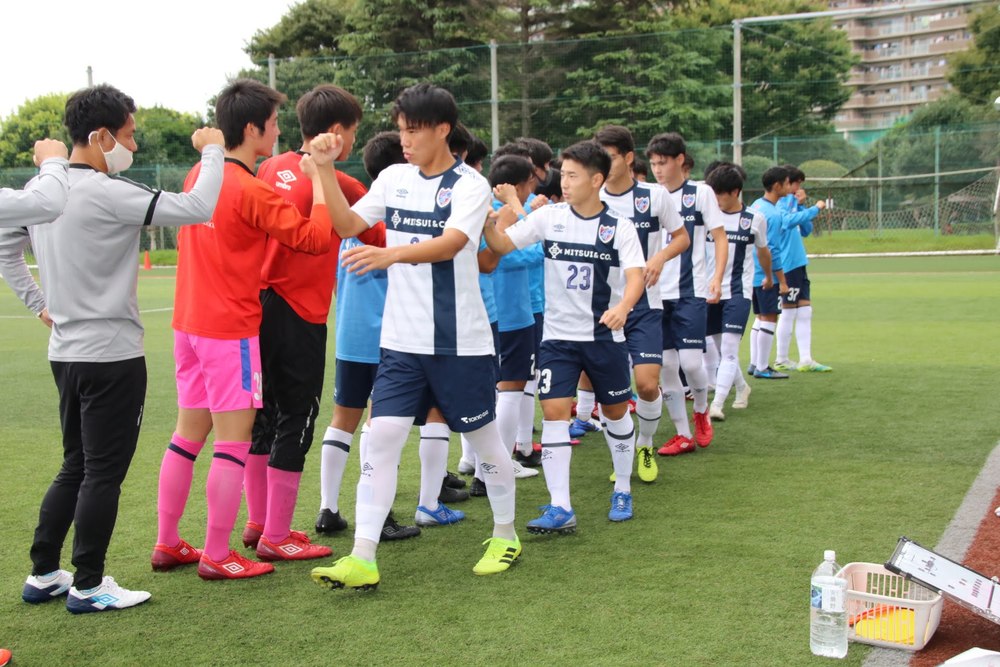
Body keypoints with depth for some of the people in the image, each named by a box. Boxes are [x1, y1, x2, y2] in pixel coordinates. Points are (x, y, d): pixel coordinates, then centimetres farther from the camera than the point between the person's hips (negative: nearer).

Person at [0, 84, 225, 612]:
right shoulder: (106, 193, -19)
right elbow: (197, 208, -24)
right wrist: (212, 151, -9)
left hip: (66, 349, 9)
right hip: (111, 354, -9)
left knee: (75, 467, 19)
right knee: (104, 473, 2)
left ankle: (42, 574, 25)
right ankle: (88, 586, 10)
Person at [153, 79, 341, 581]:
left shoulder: (198, 175, 8)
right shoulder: (251, 190, -16)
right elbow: (316, 237, -16)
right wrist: (320, 175, -9)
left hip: (189, 323, 8)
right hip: (231, 329, -8)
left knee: (187, 435, 14)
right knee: (233, 441, -1)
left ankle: (167, 545, 21)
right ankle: (217, 557, 4)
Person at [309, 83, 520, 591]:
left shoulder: (469, 184, -10)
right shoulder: (394, 178, 7)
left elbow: (451, 243, -26)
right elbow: (348, 225, 5)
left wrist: (392, 253, -42)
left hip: (459, 341, -4)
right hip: (402, 340, 4)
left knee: (483, 437, 10)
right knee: (382, 436, -6)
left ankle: (505, 536, 31)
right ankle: (361, 559, -4)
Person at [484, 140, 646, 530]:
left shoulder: (619, 227, -6)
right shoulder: (549, 217, -1)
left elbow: (636, 275, -15)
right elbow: (502, 244, -2)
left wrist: (623, 306, -36)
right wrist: (487, 223, -23)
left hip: (605, 336, 0)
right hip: (558, 335, 1)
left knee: (615, 411, 11)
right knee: (554, 411, -10)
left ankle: (622, 492, 33)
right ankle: (560, 509, -8)